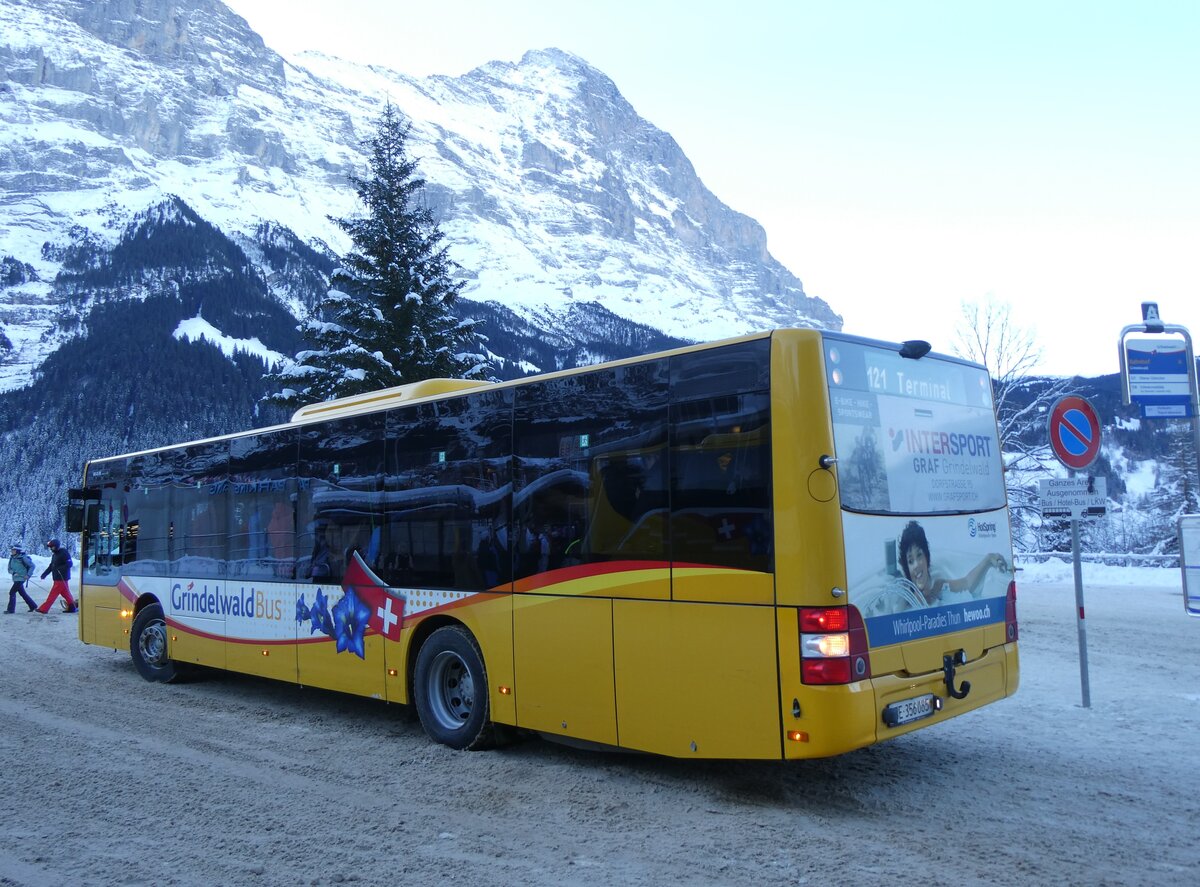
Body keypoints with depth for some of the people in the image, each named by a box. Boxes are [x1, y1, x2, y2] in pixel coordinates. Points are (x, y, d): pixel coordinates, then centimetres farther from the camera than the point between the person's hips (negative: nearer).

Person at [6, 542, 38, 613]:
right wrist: (13, 573, -11)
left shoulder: (23, 558, -14)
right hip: (15, 579, 8)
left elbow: (32, 566, -9)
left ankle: (11, 609, -3)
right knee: (23, 593, 14)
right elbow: (9, 569, 11)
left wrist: (28, 575, -16)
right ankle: (33, 606, 25)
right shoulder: (12, 558, 6)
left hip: (21, 578, -8)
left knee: (12, 592, -11)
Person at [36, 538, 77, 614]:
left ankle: (44, 609, -5)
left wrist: (59, 569, -27)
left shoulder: (64, 553, -14)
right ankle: (72, 607, 14)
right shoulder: (54, 554, 16)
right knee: (65, 593, 10)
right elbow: (51, 566, 20)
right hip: (57, 578, 9)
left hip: (61, 578, -9)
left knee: (53, 593, -6)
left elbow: (69, 564, -19)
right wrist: (45, 573, 12)